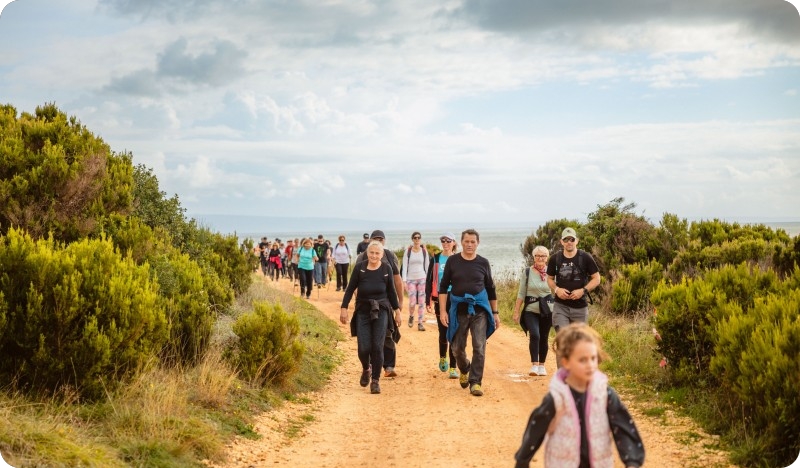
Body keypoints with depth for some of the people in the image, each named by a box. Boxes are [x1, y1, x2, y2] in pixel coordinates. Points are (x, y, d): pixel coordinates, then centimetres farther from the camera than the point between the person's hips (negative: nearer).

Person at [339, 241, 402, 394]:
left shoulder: (386, 269, -1)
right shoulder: (360, 268, -4)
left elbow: (391, 291, 9)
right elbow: (350, 289, 1)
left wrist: (397, 310, 11)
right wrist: (344, 308, -3)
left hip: (381, 311, 0)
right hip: (363, 311, 0)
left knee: (377, 347, -5)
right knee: (364, 348, -4)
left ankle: (375, 380, 7)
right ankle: (366, 369, 29)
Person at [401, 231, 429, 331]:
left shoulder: (424, 251, 4)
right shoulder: (408, 251, 0)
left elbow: (427, 266, 9)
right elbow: (404, 267, -2)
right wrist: (404, 281, -8)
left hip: (422, 279, 1)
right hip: (411, 279, -1)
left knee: (421, 302, -2)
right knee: (412, 302, -8)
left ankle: (420, 323, 5)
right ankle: (411, 316, 22)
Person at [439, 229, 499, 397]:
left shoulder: (483, 263, 3)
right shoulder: (452, 261, 1)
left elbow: (490, 289, 11)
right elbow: (443, 287, 4)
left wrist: (495, 313, 10)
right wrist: (443, 310, -4)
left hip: (479, 309, 0)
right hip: (458, 309, 1)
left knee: (479, 347, -8)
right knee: (457, 348, 8)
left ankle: (475, 382, -2)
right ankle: (464, 370, 38)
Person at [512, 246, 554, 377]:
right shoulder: (527, 272, 1)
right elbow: (521, 294, 4)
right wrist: (516, 311, 2)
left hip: (547, 310, 1)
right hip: (531, 310, -1)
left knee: (543, 338, 7)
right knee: (534, 335, -19)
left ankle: (541, 366, 22)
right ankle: (534, 365, -17)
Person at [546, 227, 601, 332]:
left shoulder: (585, 258, -3)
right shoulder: (555, 259, 3)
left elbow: (596, 279, 1)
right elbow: (550, 278, 15)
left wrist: (583, 290, -14)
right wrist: (556, 289, -6)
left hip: (580, 307, 0)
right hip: (560, 306, 0)